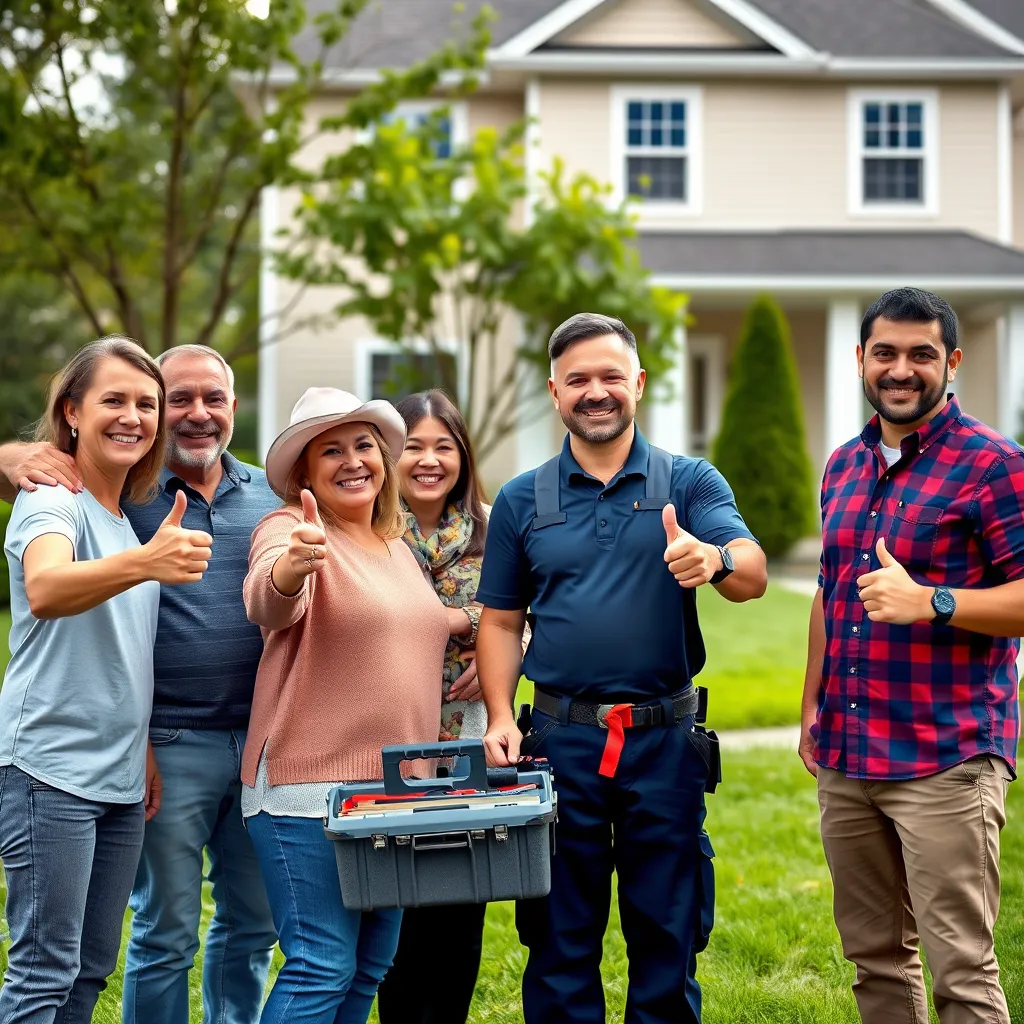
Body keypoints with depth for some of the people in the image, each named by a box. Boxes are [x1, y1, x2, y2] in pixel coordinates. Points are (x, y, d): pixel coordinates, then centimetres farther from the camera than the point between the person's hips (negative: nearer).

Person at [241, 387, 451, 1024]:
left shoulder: (397, 542, 15)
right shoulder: (290, 530, -9)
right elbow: (268, 604, -32)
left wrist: (472, 619, 15)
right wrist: (290, 567, -54)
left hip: (397, 786, 8)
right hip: (312, 787, -8)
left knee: (372, 965, 14)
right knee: (323, 966, -10)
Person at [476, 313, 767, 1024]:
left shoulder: (691, 482, 2)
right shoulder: (522, 500, 8)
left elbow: (753, 576, -13)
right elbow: (501, 622, 10)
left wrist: (714, 559, -36)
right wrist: (501, 716, -5)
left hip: (665, 740, -1)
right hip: (562, 741, 1)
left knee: (668, 935, 8)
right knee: (560, 938, 8)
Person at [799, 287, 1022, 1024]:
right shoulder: (845, 465, 14)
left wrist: (929, 602, -25)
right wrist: (812, 710, 19)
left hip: (945, 762, -7)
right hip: (845, 760, 7)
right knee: (874, 956, 14)